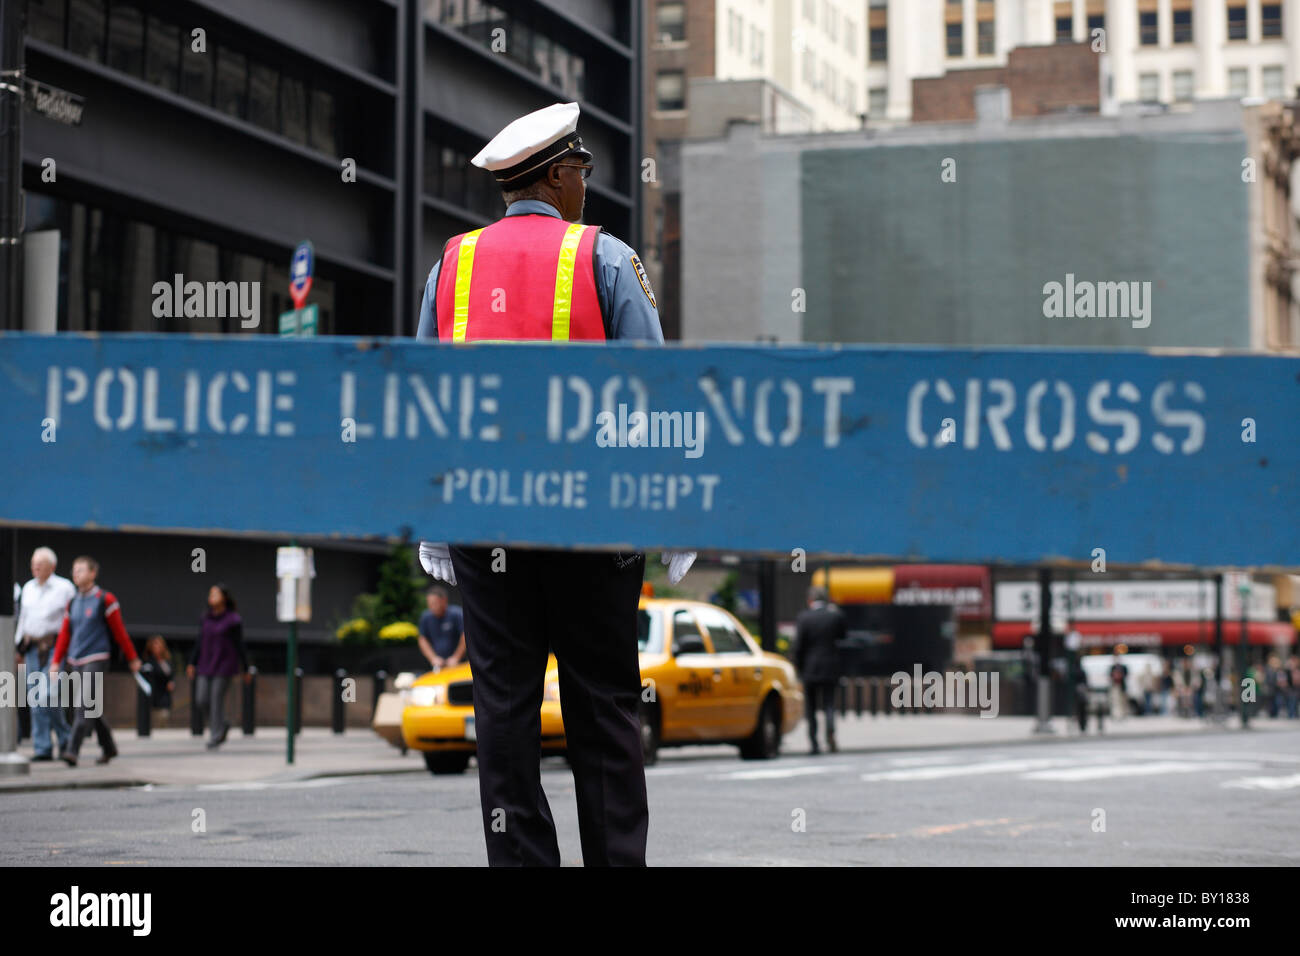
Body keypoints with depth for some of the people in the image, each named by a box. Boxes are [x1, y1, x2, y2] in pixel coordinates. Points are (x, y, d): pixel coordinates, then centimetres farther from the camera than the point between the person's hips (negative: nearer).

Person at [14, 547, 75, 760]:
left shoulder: (64, 587, -1)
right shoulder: (28, 588, 15)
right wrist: (19, 645, 17)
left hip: (54, 646, -5)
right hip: (32, 647, 5)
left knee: (50, 694, -15)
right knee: (35, 698, 1)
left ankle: (64, 738, 6)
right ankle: (42, 748, 4)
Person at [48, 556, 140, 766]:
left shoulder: (105, 599, -4)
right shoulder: (73, 602, 13)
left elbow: (119, 631, -1)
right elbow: (64, 634, 15)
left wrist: (132, 658, 4)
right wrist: (56, 661, 8)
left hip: (96, 660, -6)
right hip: (76, 662, 6)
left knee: (86, 706, -14)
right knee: (93, 709, 11)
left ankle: (73, 750, -21)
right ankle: (108, 747, 23)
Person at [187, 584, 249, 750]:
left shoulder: (233, 620, -8)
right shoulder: (206, 619, 7)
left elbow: (240, 646, -5)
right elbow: (199, 643, 11)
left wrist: (245, 669, -3)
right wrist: (192, 664, 7)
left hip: (224, 665, -6)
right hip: (206, 665, 6)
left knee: (217, 699, -8)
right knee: (202, 701, 1)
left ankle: (215, 736, 2)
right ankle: (222, 725, 22)